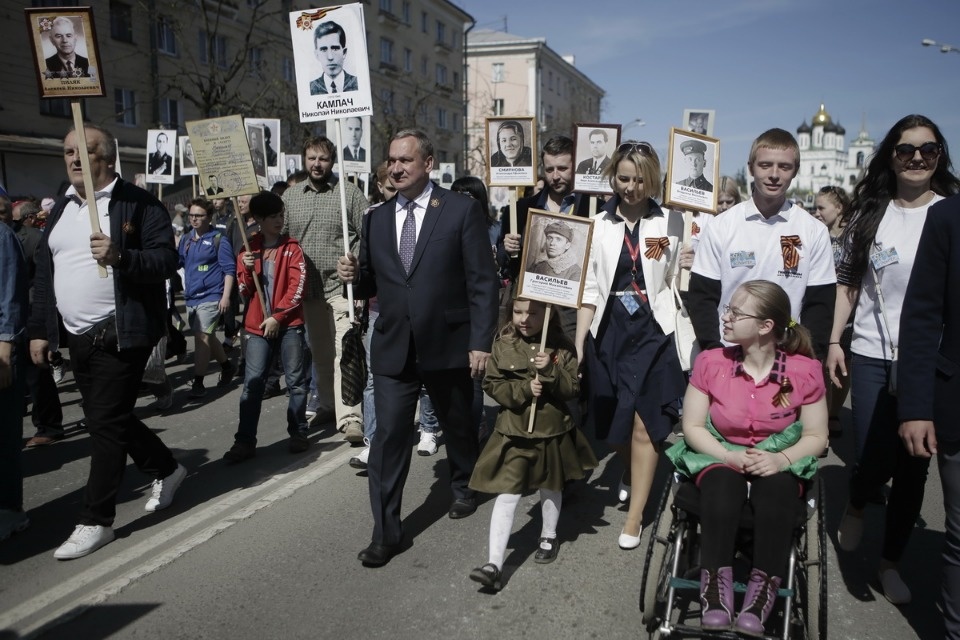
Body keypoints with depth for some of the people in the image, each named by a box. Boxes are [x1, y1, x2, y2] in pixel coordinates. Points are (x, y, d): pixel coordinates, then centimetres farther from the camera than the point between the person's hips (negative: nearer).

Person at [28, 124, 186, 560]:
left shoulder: (138, 204, -8)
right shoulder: (61, 209, 14)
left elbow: (167, 260, -15)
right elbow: (44, 273, 16)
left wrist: (120, 256, -31)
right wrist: (40, 330, 13)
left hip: (121, 335, -8)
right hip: (78, 337, 8)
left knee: (105, 423, -5)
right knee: (109, 418, 16)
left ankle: (95, 521, 6)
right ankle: (166, 469, 37)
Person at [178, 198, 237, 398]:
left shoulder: (219, 239, -7)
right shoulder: (186, 239, 12)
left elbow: (229, 269, -9)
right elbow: (176, 262, 20)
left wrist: (225, 296, -16)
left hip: (211, 297, -7)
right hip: (191, 297, 7)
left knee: (202, 336, -15)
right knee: (208, 337, 18)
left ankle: (198, 383, -10)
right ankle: (227, 366, 38)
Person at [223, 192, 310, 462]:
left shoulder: (292, 248, 2)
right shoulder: (248, 249, 9)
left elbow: (297, 287, -6)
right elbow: (244, 292, 7)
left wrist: (277, 316, -11)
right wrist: (247, 270, -11)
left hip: (289, 324, -2)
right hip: (258, 326, 2)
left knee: (296, 380, 4)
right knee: (252, 382, -1)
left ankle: (298, 433, 16)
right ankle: (245, 441, 3)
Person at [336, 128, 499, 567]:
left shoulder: (461, 210, -6)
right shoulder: (377, 218, 8)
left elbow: (482, 282, -8)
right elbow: (371, 285, 13)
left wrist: (481, 341, -12)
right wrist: (354, 275, -10)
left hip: (448, 346, -2)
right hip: (392, 349, 3)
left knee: (457, 426, 18)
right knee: (388, 437, -1)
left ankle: (464, 487, 46)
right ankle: (385, 532, 12)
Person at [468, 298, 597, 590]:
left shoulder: (561, 346, -7)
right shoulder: (503, 344, -6)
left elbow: (573, 389, -8)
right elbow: (491, 384, -5)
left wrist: (551, 371, -25)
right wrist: (523, 389, -20)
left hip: (553, 430, 1)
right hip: (513, 432, -1)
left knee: (550, 487, 21)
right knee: (507, 494, -4)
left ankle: (548, 536, 47)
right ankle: (494, 563, -2)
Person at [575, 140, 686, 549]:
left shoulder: (671, 223, -1)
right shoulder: (599, 224, 2)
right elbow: (590, 289, 2)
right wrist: (578, 344, 0)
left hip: (652, 331, -2)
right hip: (609, 332, 3)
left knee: (643, 424, 0)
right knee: (612, 423, 15)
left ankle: (634, 518, 13)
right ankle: (631, 476, 47)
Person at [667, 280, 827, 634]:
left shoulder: (805, 370, -9)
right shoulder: (710, 362, -8)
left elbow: (816, 437, -3)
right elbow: (692, 426, -4)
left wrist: (782, 460, -23)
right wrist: (730, 457, -20)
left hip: (779, 464, 0)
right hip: (721, 458, 0)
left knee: (777, 489, -34)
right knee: (723, 483, -34)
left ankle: (763, 592, -28)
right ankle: (716, 586, -30)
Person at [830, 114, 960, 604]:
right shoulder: (869, 212, 5)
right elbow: (847, 280, 7)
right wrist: (833, 341, 2)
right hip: (872, 355, 0)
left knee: (913, 466, 7)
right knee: (874, 460, -3)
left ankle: (891, 561, 26)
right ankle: (855, 509, 33)